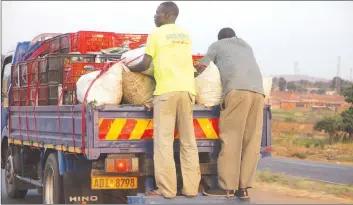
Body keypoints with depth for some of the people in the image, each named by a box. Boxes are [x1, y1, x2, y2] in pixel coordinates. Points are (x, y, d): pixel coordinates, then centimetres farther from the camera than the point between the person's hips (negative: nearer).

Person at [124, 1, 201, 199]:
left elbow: (145, 65, 2)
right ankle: (191, 187, 5)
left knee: (164, 141, -4)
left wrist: (128, 68, 20)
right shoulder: (186, 35, 19)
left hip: (166, 90, -5)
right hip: (187, 89, 5)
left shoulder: (157, 34, 3)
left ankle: (167, 189, -7)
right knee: (188, 141, 7)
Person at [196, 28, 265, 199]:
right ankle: (243, 187, 3)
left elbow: (201, 69, 29)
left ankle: (227, 186, -6)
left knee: (231, 138, -5)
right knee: (251, 140, 3)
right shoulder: (247, 47, 37)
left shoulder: (217, 45, 25)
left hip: (237, 89, -5)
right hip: (258, 90, 5)